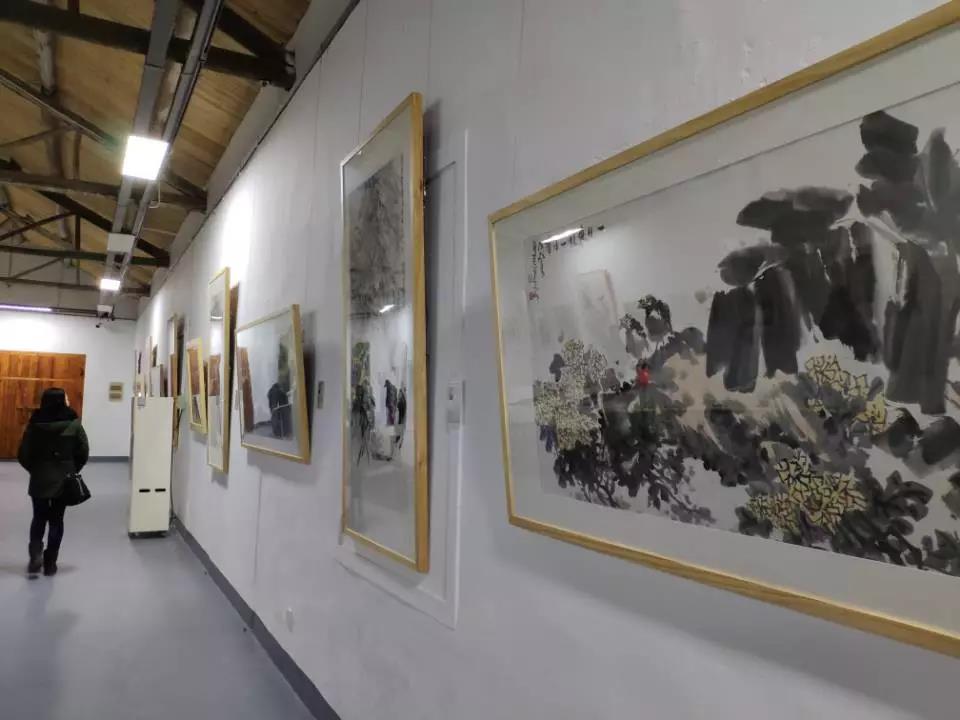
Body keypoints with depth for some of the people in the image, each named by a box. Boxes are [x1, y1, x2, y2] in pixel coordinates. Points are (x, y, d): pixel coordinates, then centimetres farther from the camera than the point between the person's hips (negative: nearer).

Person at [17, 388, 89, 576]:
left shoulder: (34, 425, -7)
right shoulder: (74, 424, -9)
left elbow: (23, 455, -4)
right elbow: (83, 453, -7)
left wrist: (35, 470, 13)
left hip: (39, 480, 1)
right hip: (63, 481, -1)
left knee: (39, 518, 18)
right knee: (56, 521, 10)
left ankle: (35, 556, 3)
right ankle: (50, 564, 14)